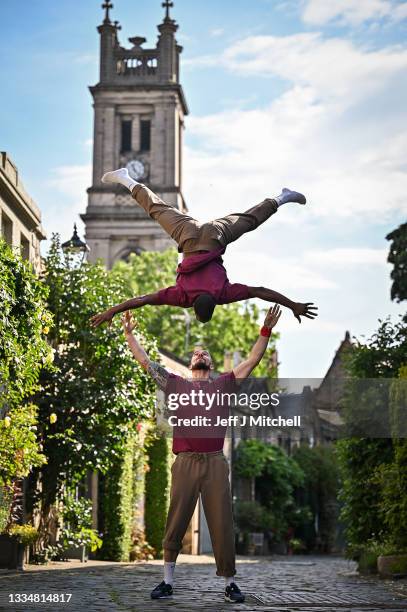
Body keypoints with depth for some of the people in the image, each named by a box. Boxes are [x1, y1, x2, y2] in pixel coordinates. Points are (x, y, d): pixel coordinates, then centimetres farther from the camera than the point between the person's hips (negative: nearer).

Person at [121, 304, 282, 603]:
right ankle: (168, 582, 11)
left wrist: (266, 330, 9)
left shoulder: (223, 384, 15)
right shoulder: (176, 384, 16)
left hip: (215, 462, 0)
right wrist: (129, 334, 16)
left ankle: (230, 583, 8)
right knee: (175, 524, 3)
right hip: (185, 462, 0)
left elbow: (253, 360, 13)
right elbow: (145, 361, 16)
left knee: (222, 525, 0)